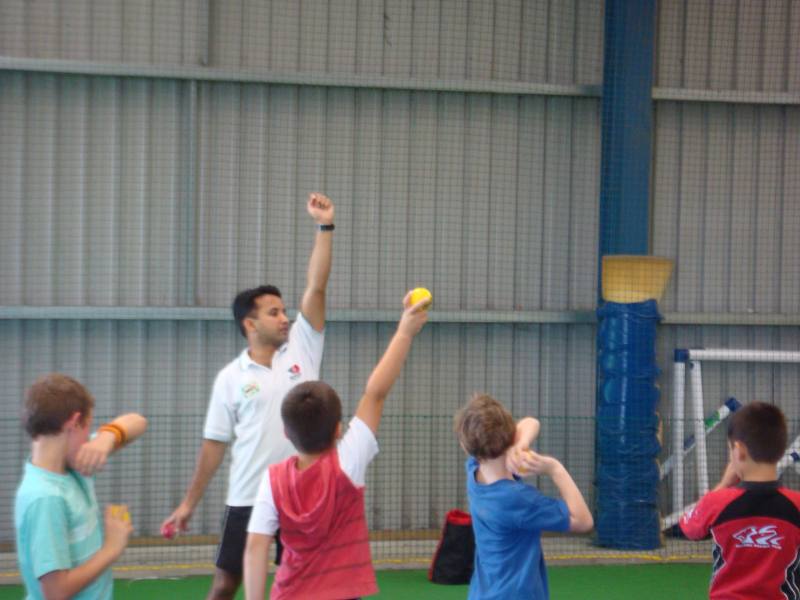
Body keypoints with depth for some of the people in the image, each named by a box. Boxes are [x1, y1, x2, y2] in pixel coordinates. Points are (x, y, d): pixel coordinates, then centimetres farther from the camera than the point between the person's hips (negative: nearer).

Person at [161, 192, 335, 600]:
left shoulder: (302, 349, 3)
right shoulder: (231, 378, 0)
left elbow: (316, 288, -4)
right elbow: (214, 444, 4)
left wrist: (325, 227, -11)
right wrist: (190, 502, 3)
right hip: (248, 500, -1)